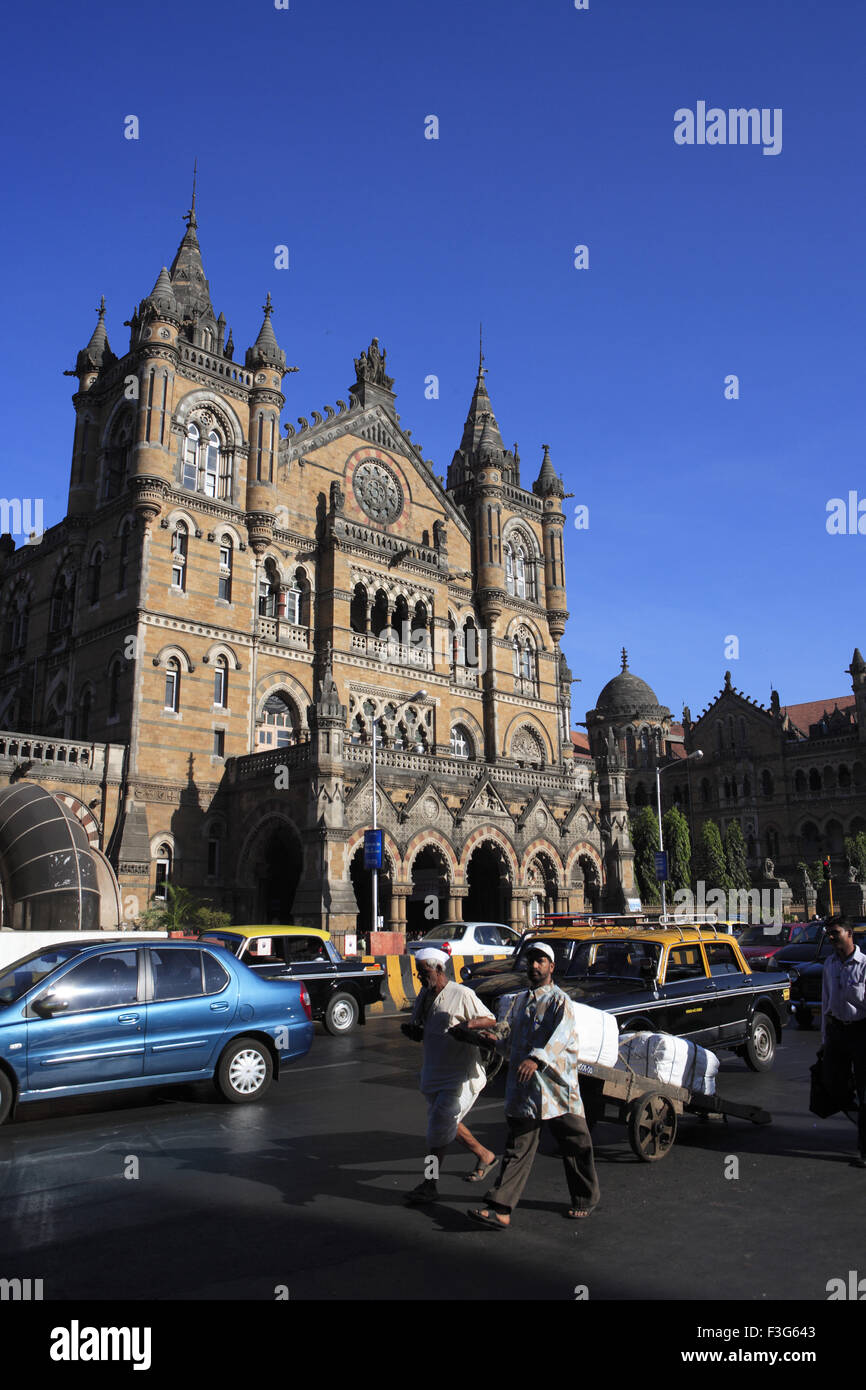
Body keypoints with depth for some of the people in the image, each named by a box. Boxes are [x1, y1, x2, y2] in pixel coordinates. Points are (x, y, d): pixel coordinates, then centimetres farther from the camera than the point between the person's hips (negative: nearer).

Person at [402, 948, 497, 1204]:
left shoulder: (462, 995, -14)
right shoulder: (424, 996, 7)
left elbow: (490, 1020, -7)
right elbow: (420, 1030, 19)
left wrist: (468, 1025, -25)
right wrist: (411, 1031, -5)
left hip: (461, 1075, -8)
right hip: (434, 1073, 8)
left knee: (439, 1127, -10)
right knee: (448, 1124, 17)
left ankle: (429, 1185, 0)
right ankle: (485, 1156, 37)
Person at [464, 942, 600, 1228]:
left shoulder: (559, 1001, -8)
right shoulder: (521, 1000, 16)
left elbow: (560, 1036, -24)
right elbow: (509, 1029, 24)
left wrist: (536, 1059, -40)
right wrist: (496, 1035, 1)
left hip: (556, 1087, -5)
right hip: (522, 1089, 6)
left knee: (575, 1147, 10)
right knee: (517, 1149, 4)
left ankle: (585, 1200, 30)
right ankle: (501, 1209, 2)